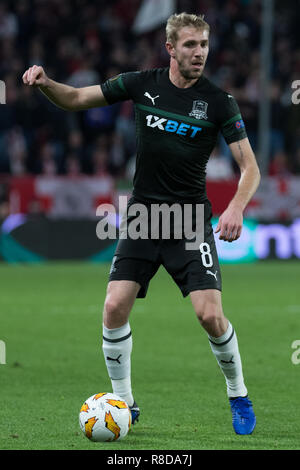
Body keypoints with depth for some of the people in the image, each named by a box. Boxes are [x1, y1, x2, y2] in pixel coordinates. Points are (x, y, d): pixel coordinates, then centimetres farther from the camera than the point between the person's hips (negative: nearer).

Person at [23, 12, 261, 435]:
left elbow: (250, 167, -7)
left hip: (191, 221, -2)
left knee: (210, 315, -14)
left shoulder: (218, 101, -8)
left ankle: (239, 397, 10)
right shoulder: (142, 84, -1)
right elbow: (75, 99, 9)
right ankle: (124, 403, 7)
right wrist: (44, 82, -12)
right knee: (114, 308, -10)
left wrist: (236, 208, -25)